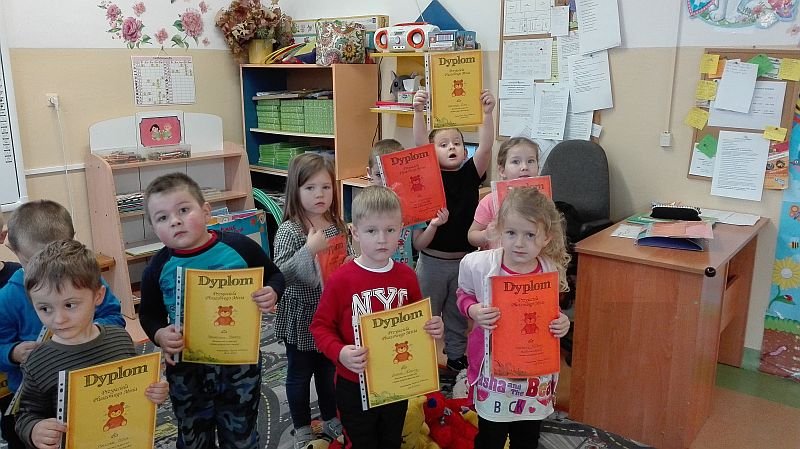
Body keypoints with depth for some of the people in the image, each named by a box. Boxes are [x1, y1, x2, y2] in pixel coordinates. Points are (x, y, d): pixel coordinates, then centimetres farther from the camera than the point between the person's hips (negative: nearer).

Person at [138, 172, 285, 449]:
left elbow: (274, 276, 0)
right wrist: (159, 335, -15)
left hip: (240, 363, -1)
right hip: (186, 369, 2)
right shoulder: (158, 269, -9)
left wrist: (272, 294, -21)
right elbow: (149, 314, 5)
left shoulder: (239, 247, -15)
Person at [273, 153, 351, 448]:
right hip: (301, 316, -5)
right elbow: (279, 274, -25)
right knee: (300, 374, 14)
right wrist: (309, 250, -32)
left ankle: (331, 420, 42)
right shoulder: (288, 230, -18)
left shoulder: (337, 226, -2)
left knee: (329, 370, 22)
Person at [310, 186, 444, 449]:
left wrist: (432, 328, -12)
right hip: (355, 385, -3)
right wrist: (339, 353, -29)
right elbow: (320, 326, -12)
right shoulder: (342, 280, -19)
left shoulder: (406, 276, -6)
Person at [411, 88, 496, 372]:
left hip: (464, 258, 2)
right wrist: (418, 111, -33)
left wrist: (487, 113, -26)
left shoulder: (471, 174, -1)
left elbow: (485, 147, -14)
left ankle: (456, 355, 34)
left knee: (458, 312, 18)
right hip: (433, 259, -2)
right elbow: (419, 143, -20)